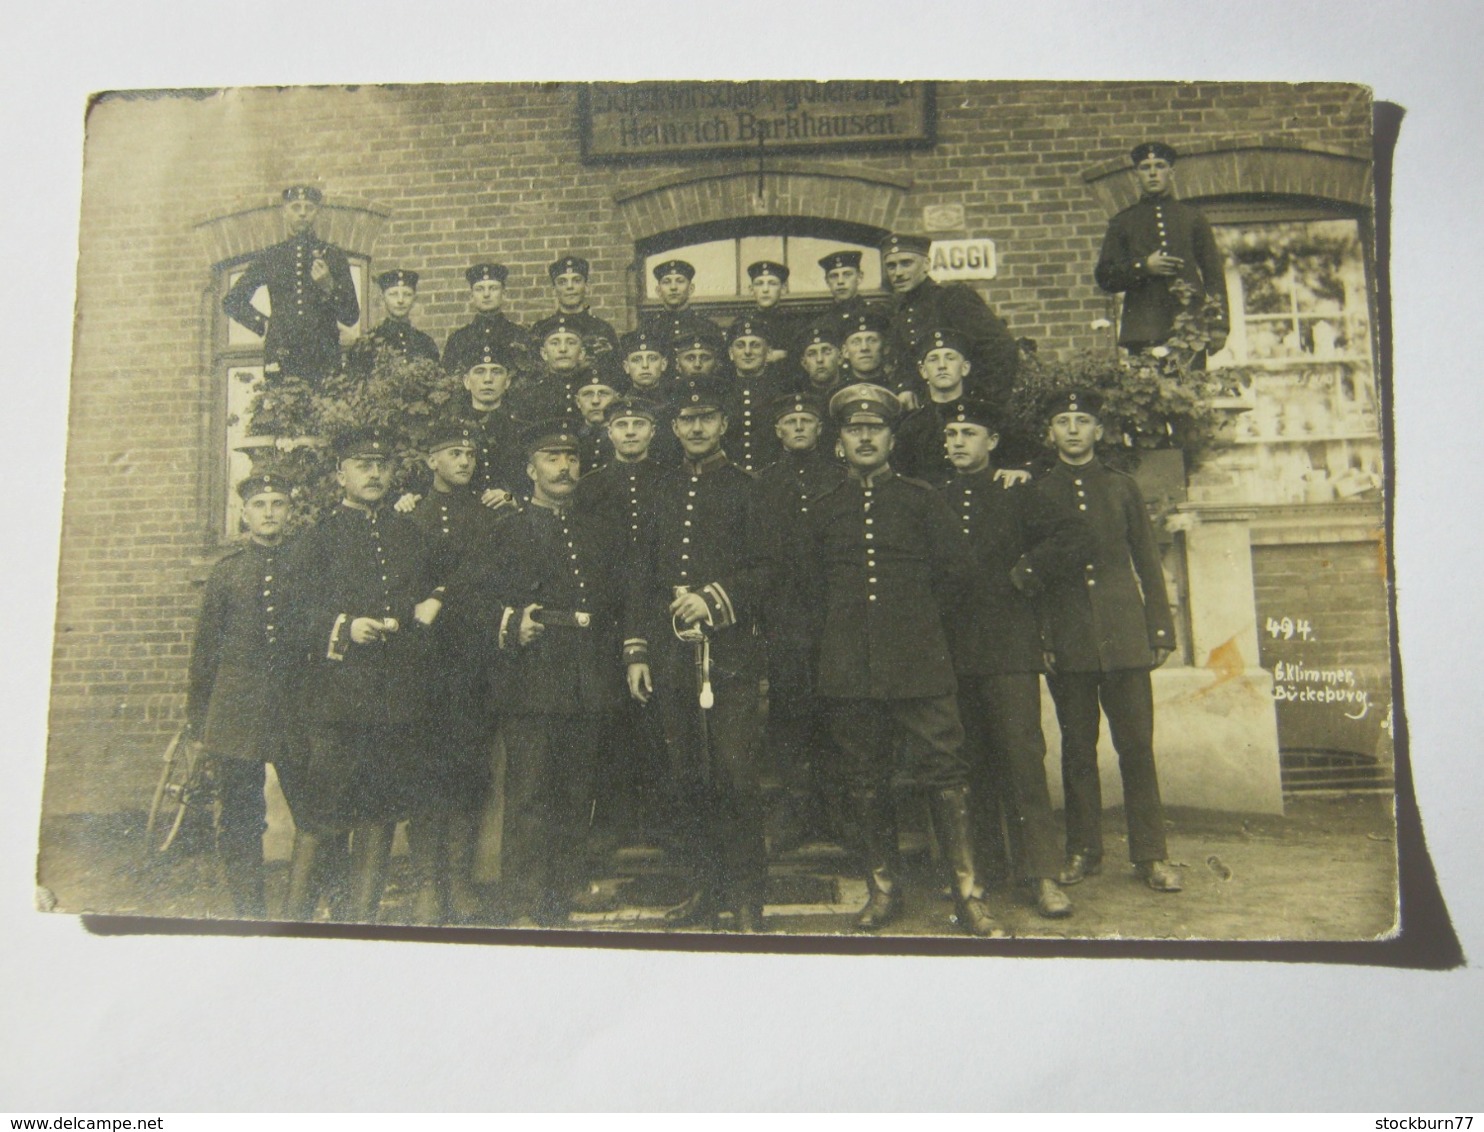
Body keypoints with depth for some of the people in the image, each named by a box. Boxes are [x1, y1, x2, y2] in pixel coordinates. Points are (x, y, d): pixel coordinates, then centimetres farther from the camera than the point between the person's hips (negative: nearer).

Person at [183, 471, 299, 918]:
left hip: (295, 704, 0)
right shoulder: (226, 570, 5)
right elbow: (205, 646, 8)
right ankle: (249, 909, 18)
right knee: (240, 814, 5)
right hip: (237, 706, 0)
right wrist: (197, 720, 6)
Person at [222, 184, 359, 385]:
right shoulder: (270, 257, 14)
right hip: (280, 359, 1)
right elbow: (232, 301, 22)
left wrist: (329, 287, -9)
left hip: (324, 361, -1)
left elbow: (351, 317, 7)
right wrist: (263, 325, 10)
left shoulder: (333, 256, 11)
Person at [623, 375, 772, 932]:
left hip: (731, 653, -4)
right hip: (672, 656, 4)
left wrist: (715, 597, -14)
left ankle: (747, 896, 9)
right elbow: (641, 577, 14)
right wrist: (636, 651, 8)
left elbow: (767, 569, 0)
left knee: (736, 777, -5)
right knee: (688, 780, 9)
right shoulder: (661, 490, 14)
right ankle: (709, 886, 23)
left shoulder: (747, 486, 4)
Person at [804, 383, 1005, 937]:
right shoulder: (823, 510, 15)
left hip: (918, 659, -2)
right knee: (867, 780, 7)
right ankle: (883, 890, 18)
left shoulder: (921, 498, 8)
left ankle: (967, 894, 0)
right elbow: (815, 586, 21)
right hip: (850, 664, 2)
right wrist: (844, 627, 11)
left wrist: (922, 618, 8)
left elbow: (957, 570, 5)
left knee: (945, 770, -7)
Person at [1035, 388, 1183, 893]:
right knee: (1077, 750, 6)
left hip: (1125, 637, 1)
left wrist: (1160, 631, 4)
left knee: (1137, 747, 1)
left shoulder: (1123, 487, 11)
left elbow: (1148, 564, 11)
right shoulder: (1036, 493, 7)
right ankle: (1083, 851, 17)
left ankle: (1150, 855, 11)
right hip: (1067, 641, -1)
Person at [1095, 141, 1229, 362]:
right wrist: (1143, 267, -10)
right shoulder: (1122, 223, 13)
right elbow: (1104, 277, 7)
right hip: (1143, 333, -1)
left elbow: (1214, 273, 11)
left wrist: (1218, 323, 1)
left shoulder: (1193, 217, 14)